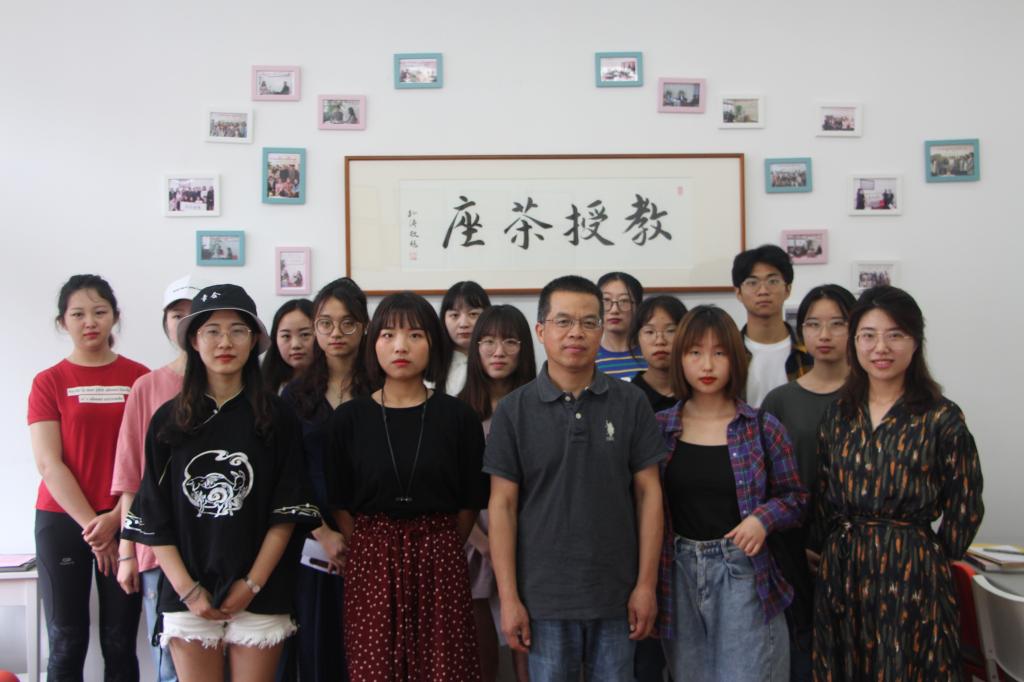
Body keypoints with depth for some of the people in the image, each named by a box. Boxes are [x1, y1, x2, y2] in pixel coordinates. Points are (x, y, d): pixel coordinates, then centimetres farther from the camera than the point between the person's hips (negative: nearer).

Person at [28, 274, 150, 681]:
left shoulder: (140, 378, 3)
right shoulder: (48, 382, 2)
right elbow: (48, 464, -4)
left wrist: (115, 519, -10)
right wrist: (91, 525, -11)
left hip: (125, 522, 0)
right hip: (62, 522, 0)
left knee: (120, 644, 4)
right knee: (67, 645, 3)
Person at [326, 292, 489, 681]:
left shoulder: (457, 416, -1)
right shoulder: (350, 418, 1)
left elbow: (470, 503, 4)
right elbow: (340, 503, 4)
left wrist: (438, 551, 6)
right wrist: (368, 555, 0)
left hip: (438, 561, 0)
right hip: (371, 562, 1)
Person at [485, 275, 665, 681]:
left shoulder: (631, 404, 0)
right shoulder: (514, 410, -3)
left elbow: (648, 492, 1)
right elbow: (502, 504, -3)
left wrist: (646, 584, -2)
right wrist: (508, 597, -6)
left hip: (616, 594, 1)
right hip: (544, 597, -1)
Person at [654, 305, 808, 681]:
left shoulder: (762, 428, -1)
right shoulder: (659, 428, 1)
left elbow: (794, 497, 6)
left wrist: (763, 517, -14)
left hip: (741, 570, -1)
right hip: (679, 572, 2)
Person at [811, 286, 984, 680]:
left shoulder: (941, 418, -7)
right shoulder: (838, 415, 6)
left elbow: (965, 508, -2)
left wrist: (929, 560, 1)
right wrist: (828, 548, 5)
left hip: (911, 574, -4)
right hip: (841, 571, 4)